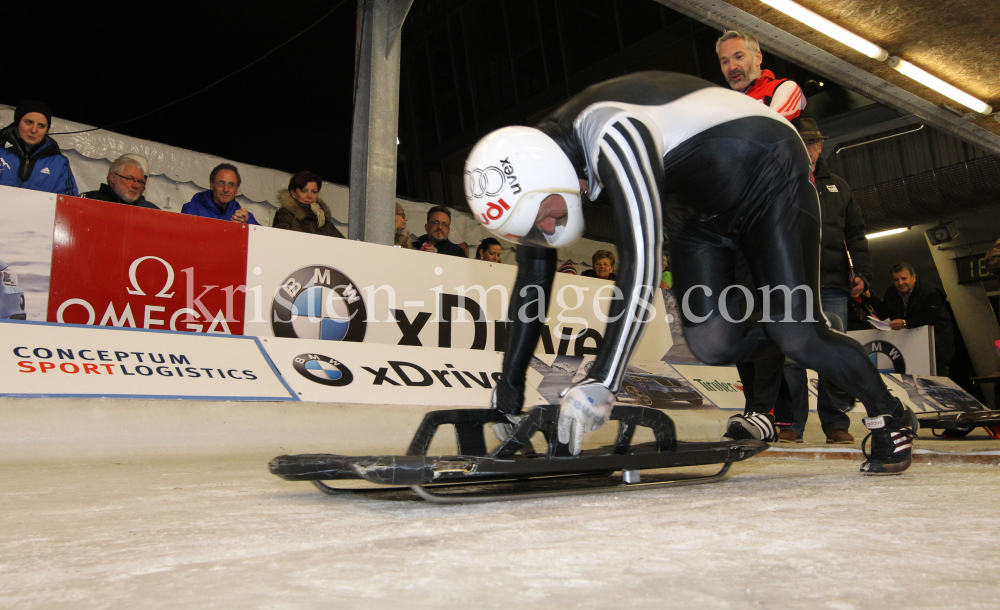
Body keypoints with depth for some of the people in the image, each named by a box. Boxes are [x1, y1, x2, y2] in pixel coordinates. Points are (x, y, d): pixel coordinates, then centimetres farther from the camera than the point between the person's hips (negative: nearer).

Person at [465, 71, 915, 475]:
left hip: (768, 176, -6)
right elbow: (532, 282, -5)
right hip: (695, 205, 7)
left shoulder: (612, 137, -37)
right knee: (711, 343, -11)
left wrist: (601, 383, -44)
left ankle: (890, 419, 15)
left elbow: (640, 267, -45)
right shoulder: (535, 161, -10)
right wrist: (510, 384, -6)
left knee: (796, 335, -12)